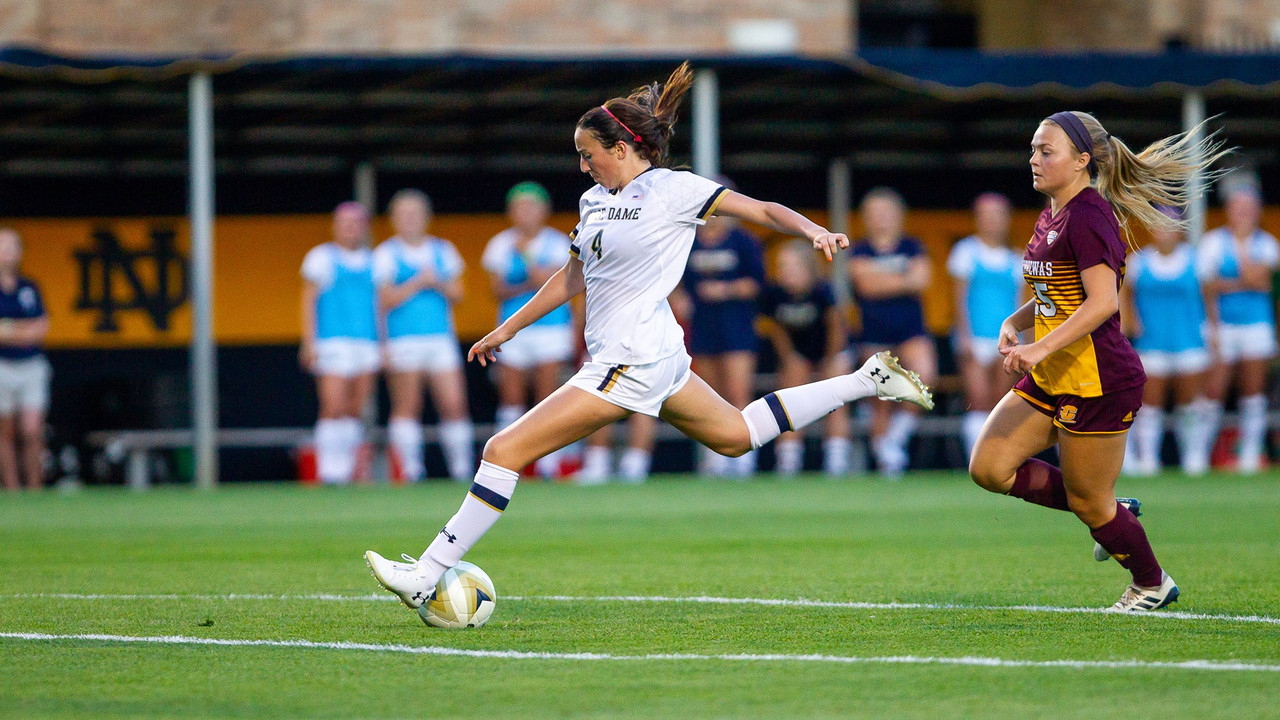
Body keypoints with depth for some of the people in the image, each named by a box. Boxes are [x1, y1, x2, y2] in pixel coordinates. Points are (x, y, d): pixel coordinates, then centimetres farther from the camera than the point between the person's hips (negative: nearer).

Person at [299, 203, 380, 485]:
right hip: (332, 343, -5)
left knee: (355, 412, 2)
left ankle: (347, 471, 6)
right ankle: (329, 469, -11)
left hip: (367, 344, 5)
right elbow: (308, 301, 1)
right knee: (334, 408, -14)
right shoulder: (322, 258, 3)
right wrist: (309, 342, -8)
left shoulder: (373, 262, 16)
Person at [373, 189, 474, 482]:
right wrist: (418, 283, -12)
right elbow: (384, 300, -4)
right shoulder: (386, 254, 4)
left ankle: (462, 467, 1)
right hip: (403, 341, -3)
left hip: (441, 337, 3)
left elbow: (457, 293, 13)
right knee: (407, 407, -5)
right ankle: (410, 468, -2)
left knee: (454, 403, -5)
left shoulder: (444, 250, 15)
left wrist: (439, 284, -7)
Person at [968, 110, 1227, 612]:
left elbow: (1102, 301, -27)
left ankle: (1152, 584, 25)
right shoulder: (1052, 216, 12)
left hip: (1098, 382, -9)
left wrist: (1041, 348, -32)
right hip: (1051, 380, 9)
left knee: (1088, 501, 1)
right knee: (989, 467, 0)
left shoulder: (1089, 215, -17)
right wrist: (1015, 321, 5)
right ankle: (1111, 514, 16)